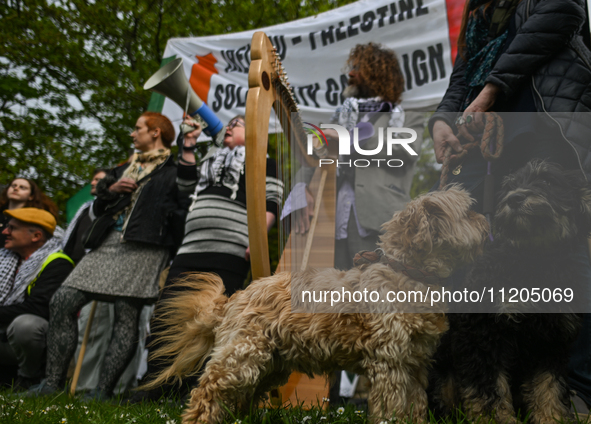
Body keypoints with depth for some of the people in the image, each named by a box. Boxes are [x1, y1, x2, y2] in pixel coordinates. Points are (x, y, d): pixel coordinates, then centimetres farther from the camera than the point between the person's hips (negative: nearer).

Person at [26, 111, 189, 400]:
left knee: (126, 315, -11)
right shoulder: (124, 168, 29)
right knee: (62, 301, -4)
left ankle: (103, 390, -8)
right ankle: (54, 381, -1)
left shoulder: (175, 170, 7)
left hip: (143, 247, -7)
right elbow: (98, 208, 27)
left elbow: (184, 206, -3)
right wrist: (111, 190, 10)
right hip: (108, 243, 7)